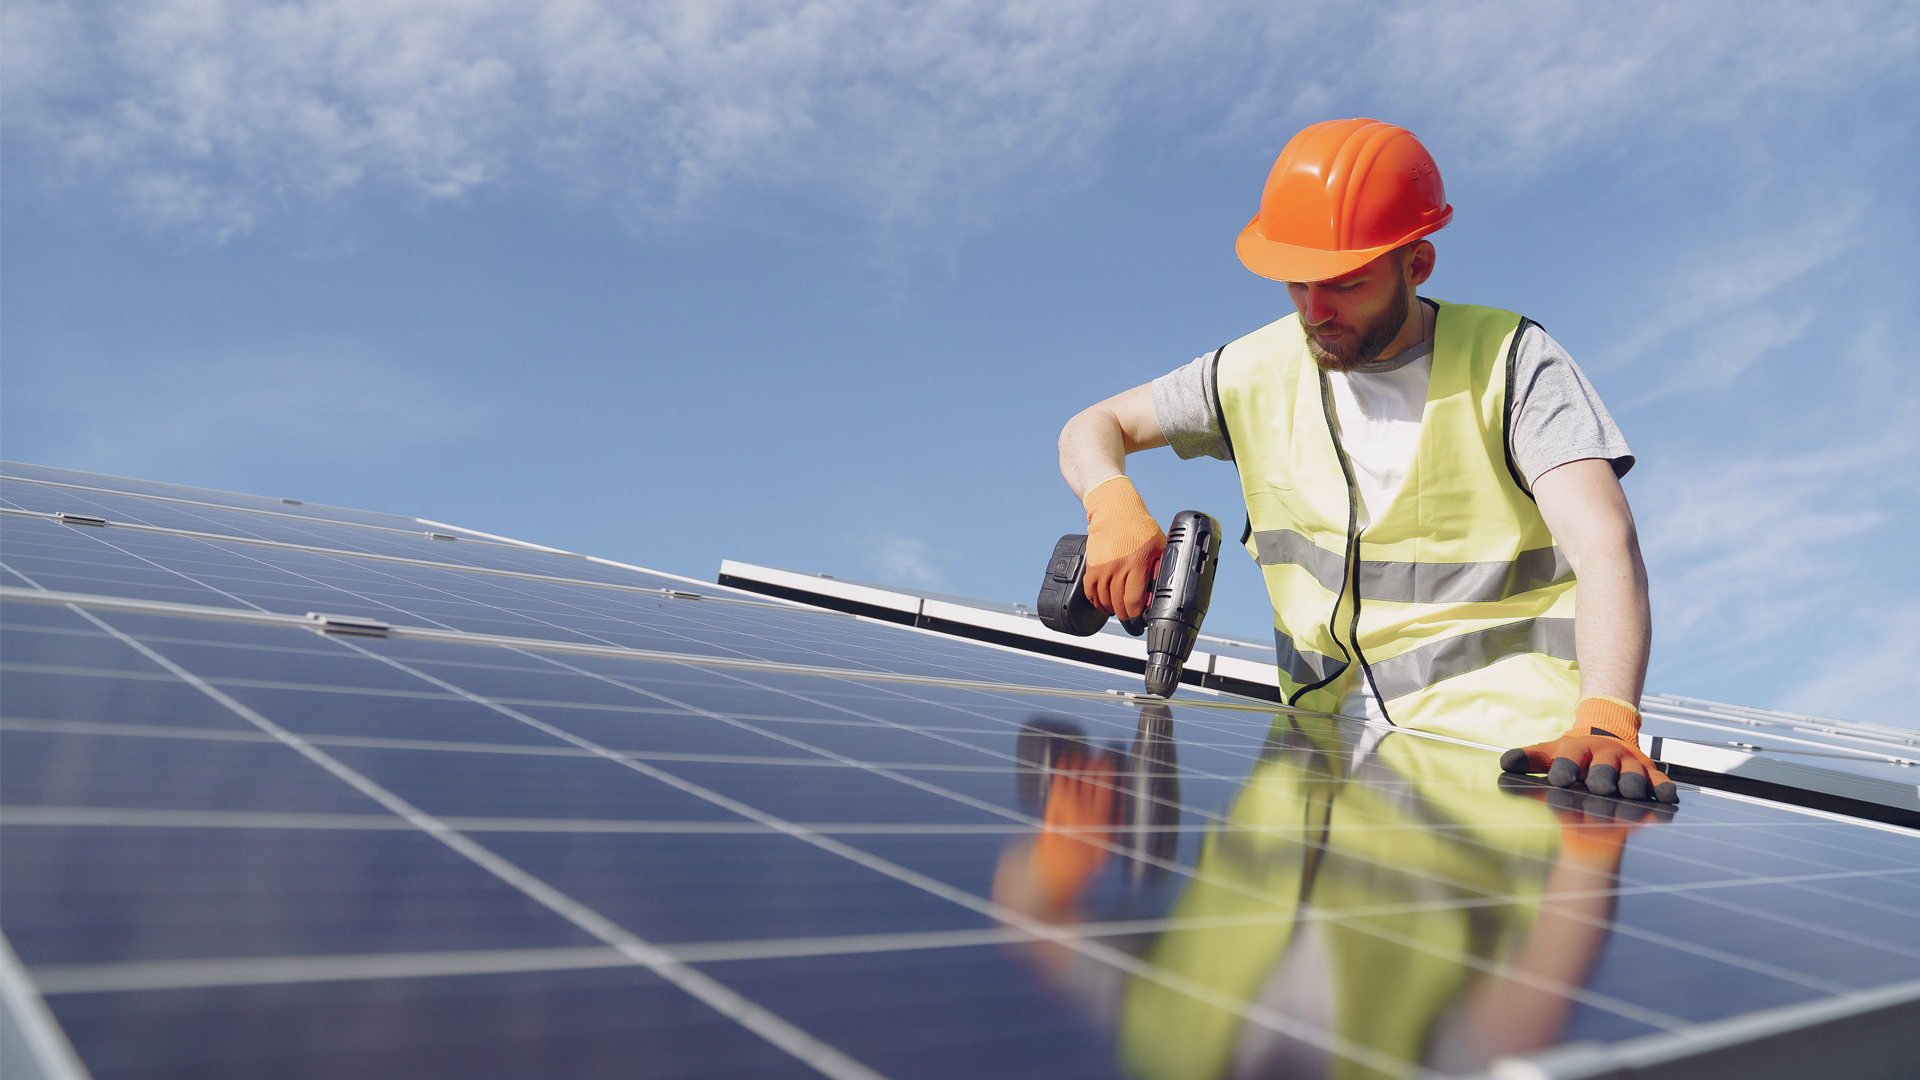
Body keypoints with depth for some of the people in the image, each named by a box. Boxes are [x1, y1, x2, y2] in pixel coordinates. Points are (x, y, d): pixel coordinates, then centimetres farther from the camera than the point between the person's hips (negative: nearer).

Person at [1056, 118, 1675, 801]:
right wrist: (1113, 508, -10)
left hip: (1509, 755, -4)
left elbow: (1604, 544, -19)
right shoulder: (1260, 372, 6)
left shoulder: (1511, 361, -6)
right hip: (1340, 749, 4)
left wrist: (1605, 722, -37)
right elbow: (1093, 428, 15)